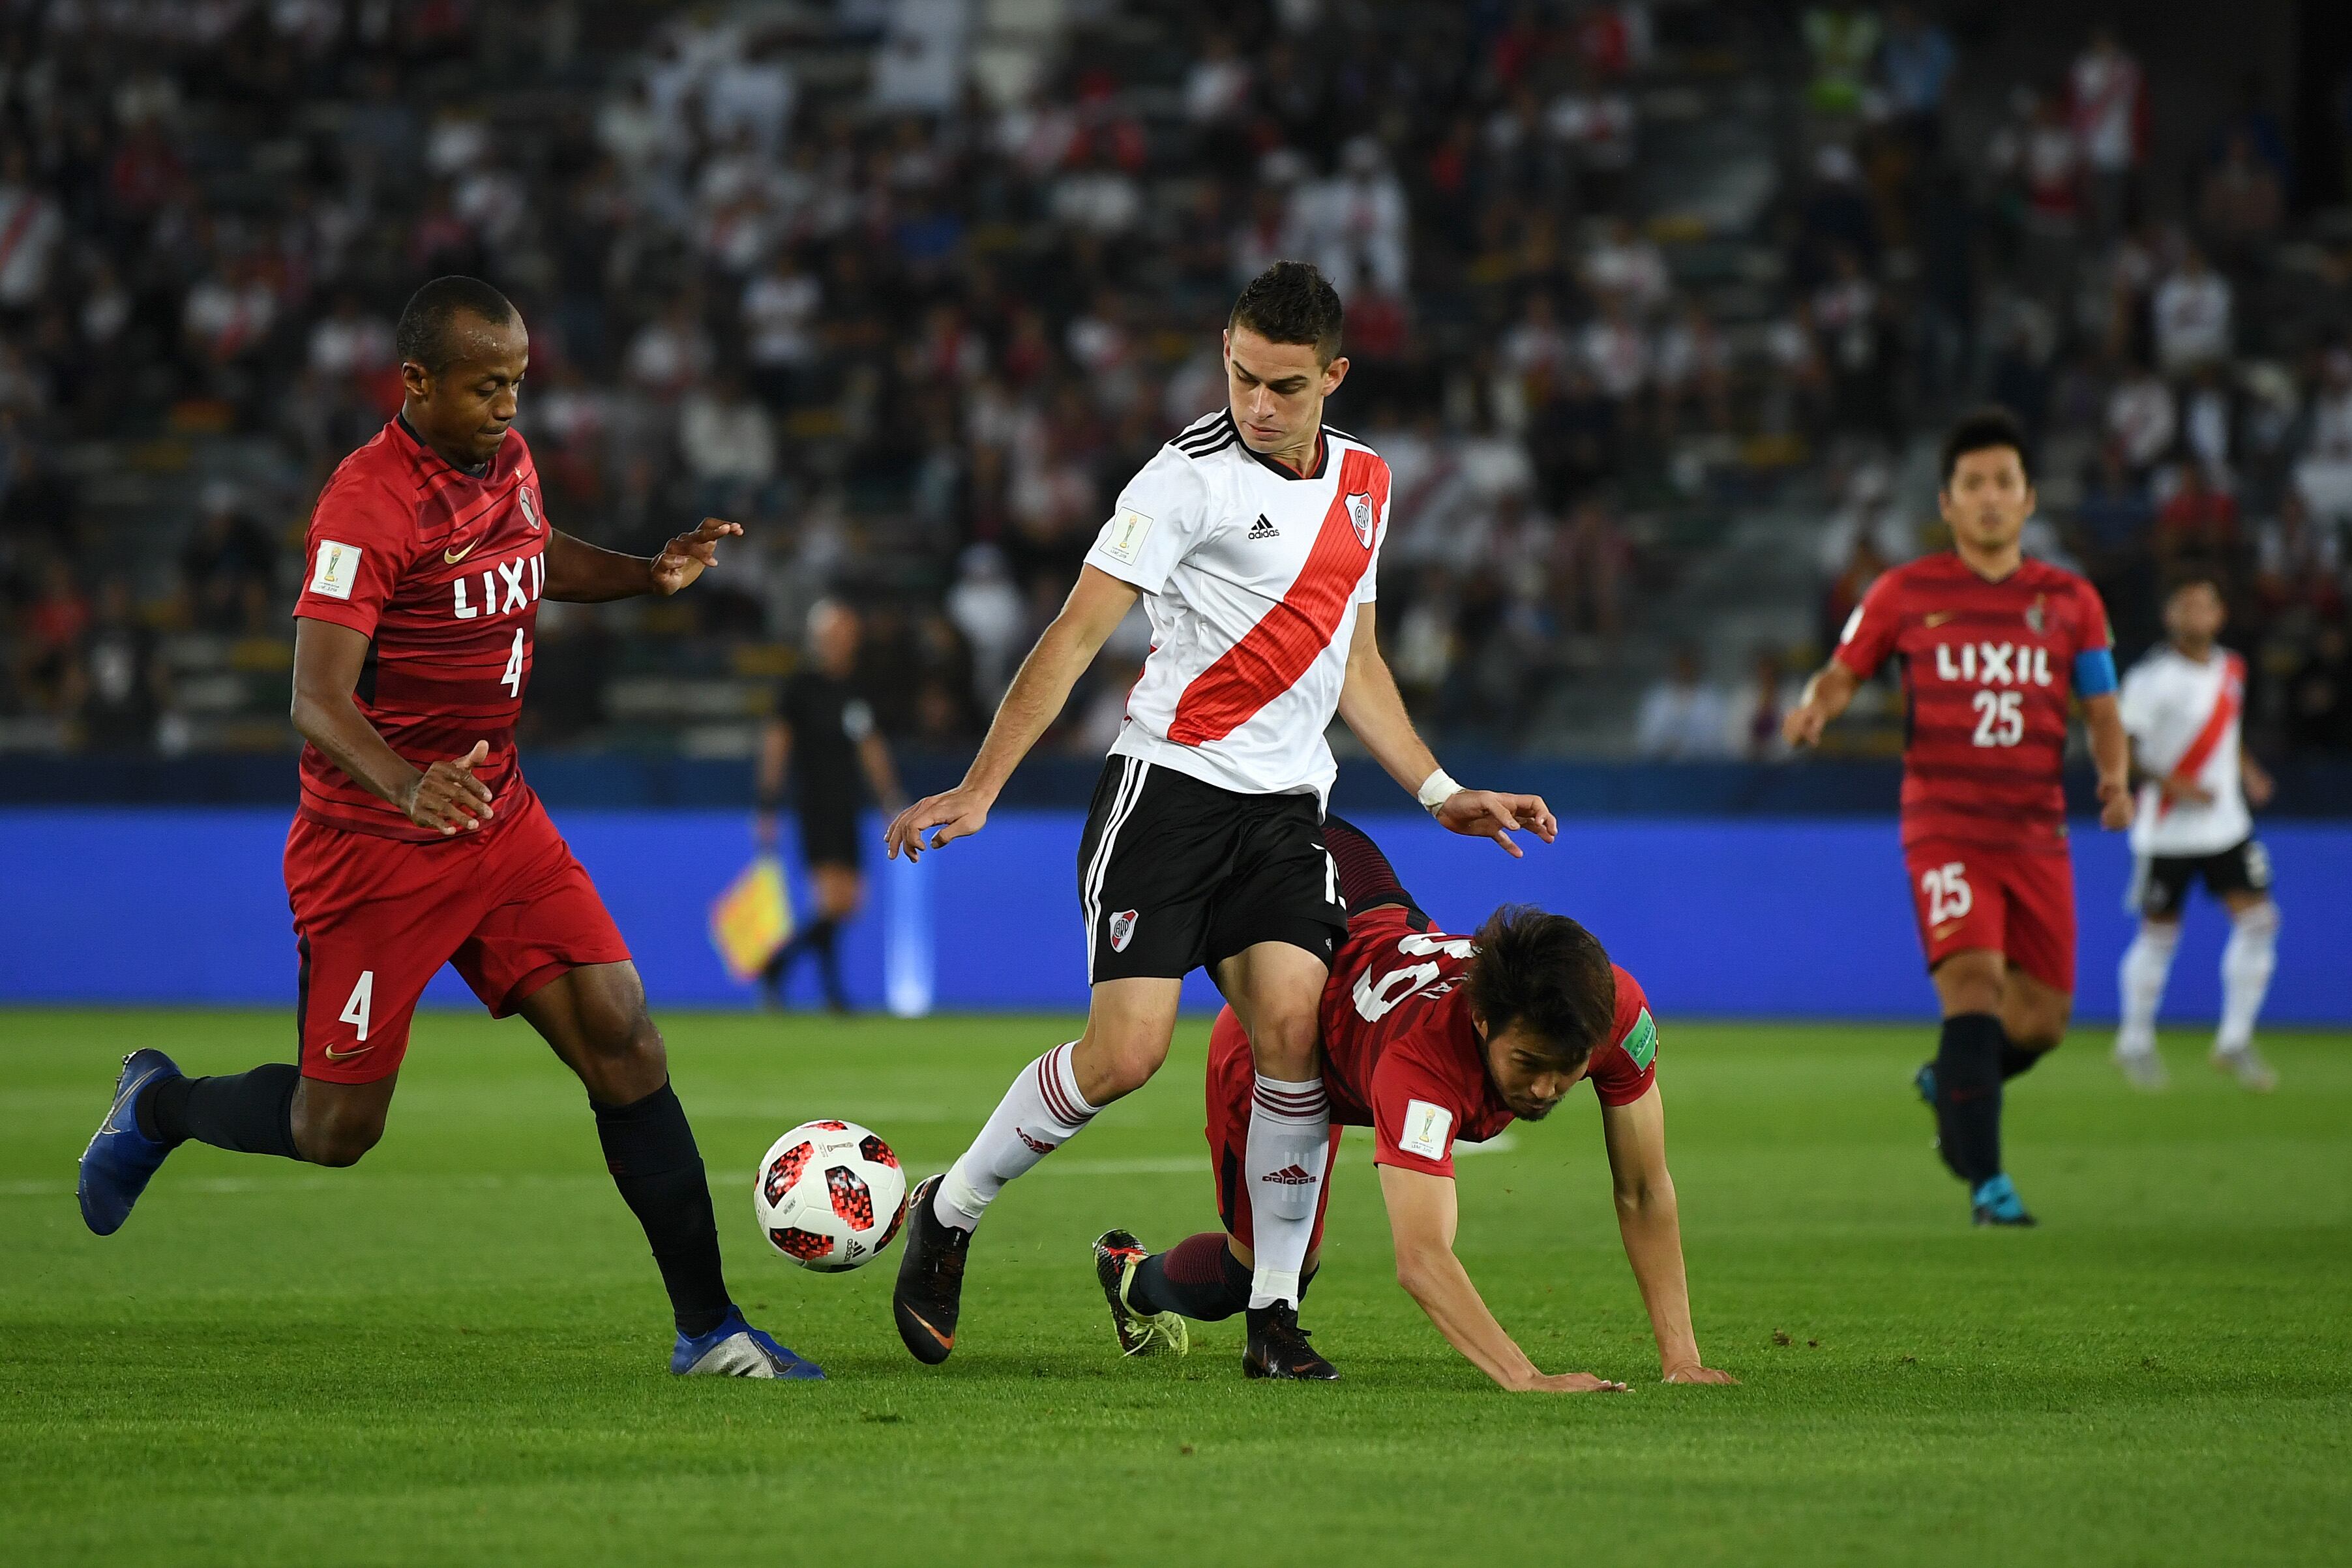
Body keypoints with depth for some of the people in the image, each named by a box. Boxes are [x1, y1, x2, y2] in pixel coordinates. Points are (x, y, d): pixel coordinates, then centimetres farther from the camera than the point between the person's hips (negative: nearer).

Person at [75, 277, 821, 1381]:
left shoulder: (507, 461, 4)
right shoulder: (368, 504, -20)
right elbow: (316, 701, -27)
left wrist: (650, 574, 10)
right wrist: (408, 788, -46)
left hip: (500, 824, 6)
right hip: (372, 846, -6)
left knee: (623, 1044, -7)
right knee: (336, 1130, 1)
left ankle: (706, 1328, -3)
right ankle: (157, 1106, 32)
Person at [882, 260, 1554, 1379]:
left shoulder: (1362, 481, 12)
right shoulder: (1190, 477, -9)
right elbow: (1077, 633, -12)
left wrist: (1441, 795, 19)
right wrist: (980, 787, -18)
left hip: (1285, 805, 5)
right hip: (1169, 783, -5)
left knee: (1293, 1025, -14)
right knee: (1127, 1052, -13)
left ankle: (1275, 1311, -3)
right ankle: (949, 1213, 11)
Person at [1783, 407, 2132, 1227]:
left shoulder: (2070, 602, 9)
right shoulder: (1906, 593, 4)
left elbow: (2101, 710, 13)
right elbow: (1843, 673, 12)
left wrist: (2115, 776, -7)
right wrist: (1814, 707, -11)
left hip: (2037, 834, 3)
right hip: (1945, 826, -3)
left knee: (2041, 1021, 3)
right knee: (1975, 983, -22)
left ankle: (1950, 1085, 36)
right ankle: (1986, 1180, -20)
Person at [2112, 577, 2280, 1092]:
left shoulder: (2231, 669, 8)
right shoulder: (2151, 678, -13)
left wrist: (2246, 771, 8)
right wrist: (2171, 786, -23)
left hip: (2227, 826, 6)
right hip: (2166, 832, -6)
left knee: (2258, 920, -5)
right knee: (2159, 936, 3)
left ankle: (2235, 1042, 6)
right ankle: (2135, 1043, 22)